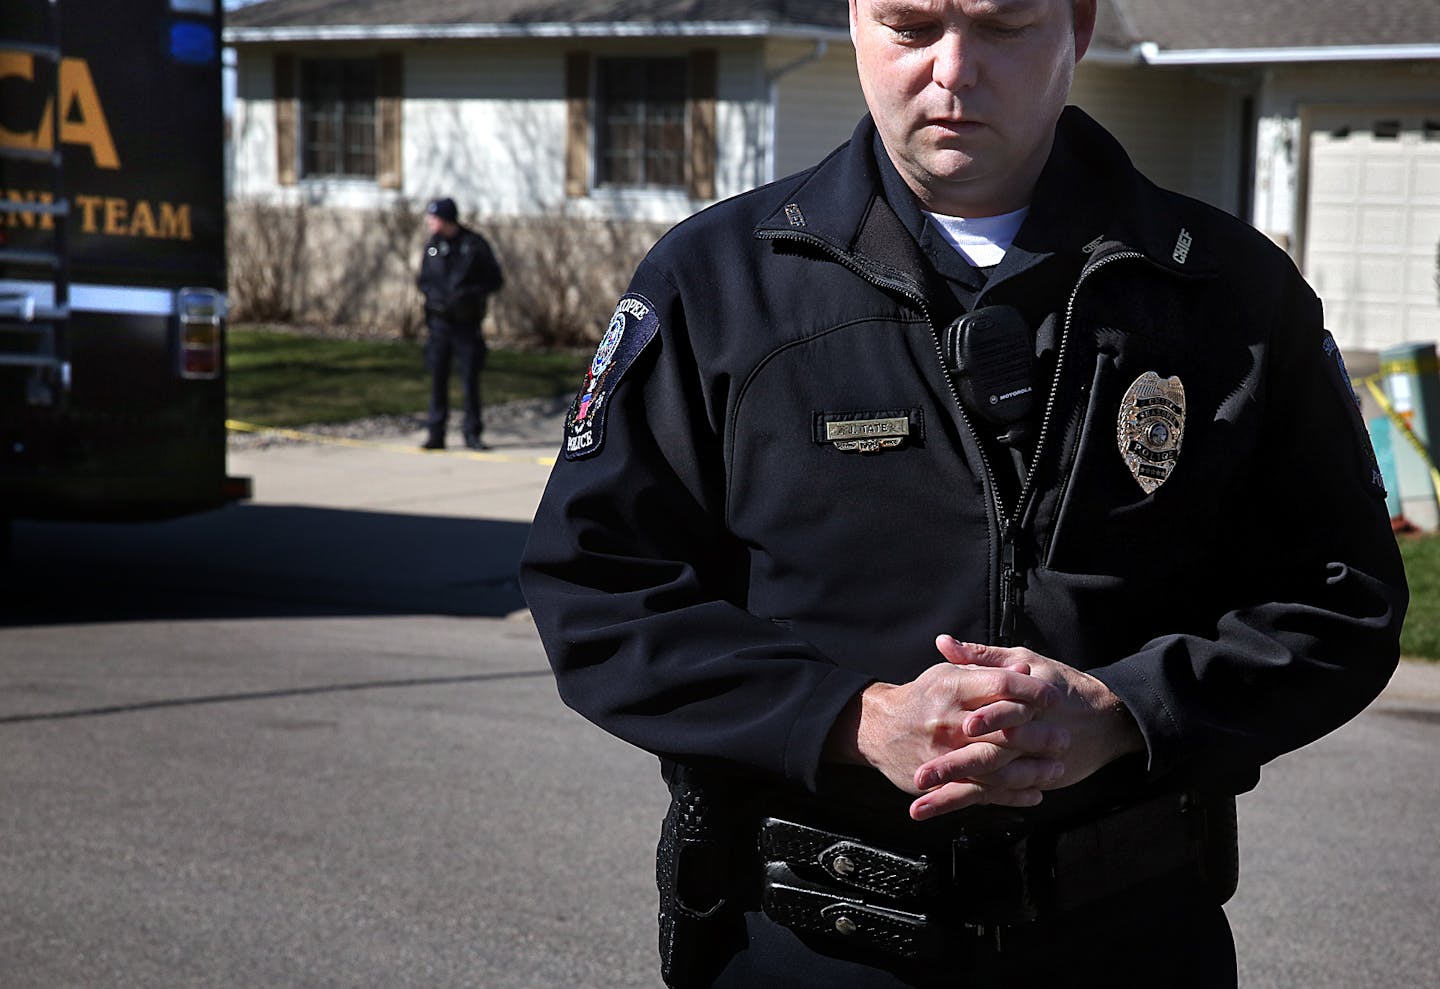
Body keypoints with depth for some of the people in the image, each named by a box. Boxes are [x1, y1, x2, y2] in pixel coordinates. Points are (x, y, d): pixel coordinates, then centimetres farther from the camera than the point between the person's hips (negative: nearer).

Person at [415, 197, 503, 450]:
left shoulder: (474, 244, -5)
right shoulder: (432, 245, 6)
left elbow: (496, 280, -2)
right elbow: (423, 280, 14)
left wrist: (470, 293, -17)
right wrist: (434, 294, -7)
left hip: (467, 323, -3)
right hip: (439, 322, 3)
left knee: (470, 377, 1)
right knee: (438, 377, 2)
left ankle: (472, 432, 10)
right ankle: (436, 433, 8)